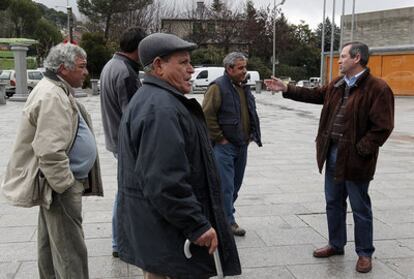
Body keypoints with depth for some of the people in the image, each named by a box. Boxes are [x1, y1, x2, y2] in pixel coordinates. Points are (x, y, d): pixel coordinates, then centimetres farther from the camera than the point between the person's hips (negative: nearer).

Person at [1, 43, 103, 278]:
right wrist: (66, 185, -19)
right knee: (71, 250, -4)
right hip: (61, 186, -11)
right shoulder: (52, 97, -21)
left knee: (51, 242, 21)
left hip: (55, 181, 11)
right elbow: (50, 152, -28)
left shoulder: (57, 91, 13)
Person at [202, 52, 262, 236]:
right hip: (224, 146, -8)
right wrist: (219, 138, -15)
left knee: (236, 184, 13)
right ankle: (228, 221, 6)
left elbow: (252, 114, 25)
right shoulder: (218, 87, -12)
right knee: (226, 185, -5)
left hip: (242, 145, 8)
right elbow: (207, 115, -18)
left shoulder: (245, 88, 14)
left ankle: (223, 215, 28)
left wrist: (251, 135, 15)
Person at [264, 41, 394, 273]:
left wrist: (360, 150, -20)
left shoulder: (378, 88, -16)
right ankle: (336, 245, 34)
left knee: (360, 208, 6)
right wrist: (286, 89, 20)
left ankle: (365, 253, 21)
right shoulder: (337, 84, 9)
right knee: (334, 203, 18)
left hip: (355, 158, -8)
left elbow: (383, 127, -19)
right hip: (333, 154, 8)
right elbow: (316, 95, 25)